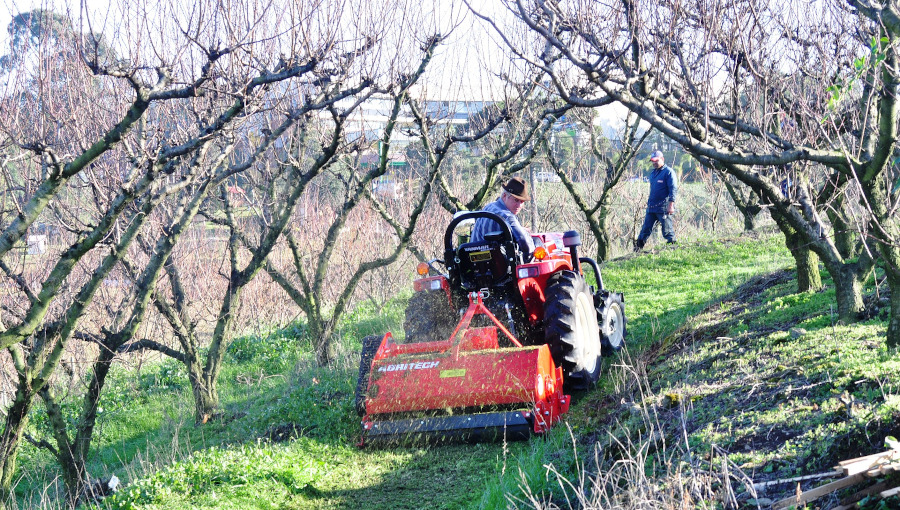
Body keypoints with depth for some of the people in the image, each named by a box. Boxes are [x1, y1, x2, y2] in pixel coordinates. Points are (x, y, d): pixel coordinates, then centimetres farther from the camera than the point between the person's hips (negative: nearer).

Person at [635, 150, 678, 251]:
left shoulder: (668, 172, -7)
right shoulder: (653, 173, 19)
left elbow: (673, 189, -13)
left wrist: (671, 205, -20)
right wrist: (648, 203, 24)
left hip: (663, 208, -8)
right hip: (651, 208, 8)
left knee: (667, 229, -3)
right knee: (646, 228, 7)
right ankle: (638, 247, 9)